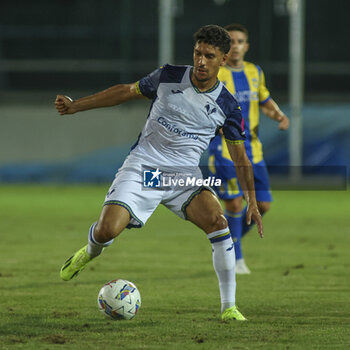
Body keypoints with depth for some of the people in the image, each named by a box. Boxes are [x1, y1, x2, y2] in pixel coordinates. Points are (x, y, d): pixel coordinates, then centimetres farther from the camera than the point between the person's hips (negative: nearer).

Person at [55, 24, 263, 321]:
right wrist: (75, 105, 11)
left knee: (219, 223, -26)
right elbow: (127, 91, 12)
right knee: (107, 230, -19)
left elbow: (240, 158, 6)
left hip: (185, 175, 0)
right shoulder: (168, 77, -3)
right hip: (142, 170, 0)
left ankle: (229, 306, -15)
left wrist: (252, 201, -3)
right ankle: (90, 252, 22)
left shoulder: (227, 105, -3)